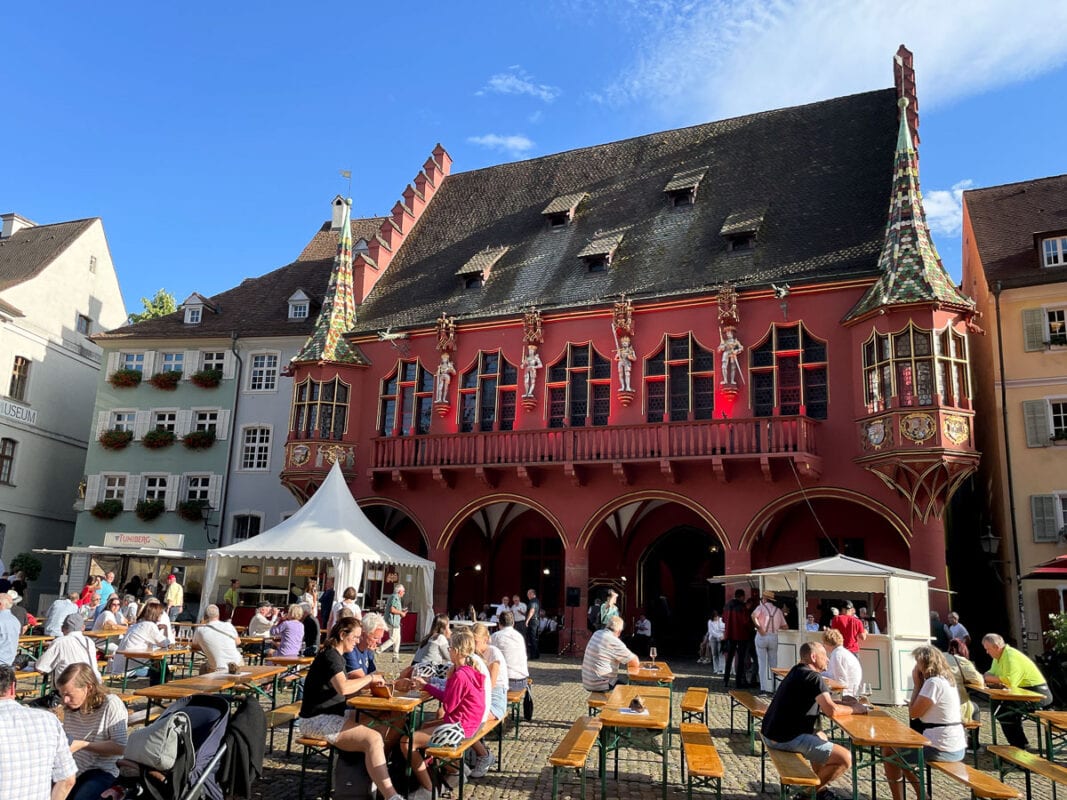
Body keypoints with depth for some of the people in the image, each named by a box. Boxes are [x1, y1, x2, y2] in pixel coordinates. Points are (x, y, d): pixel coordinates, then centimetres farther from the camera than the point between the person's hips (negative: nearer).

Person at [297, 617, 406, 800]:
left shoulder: (336, 655, 15)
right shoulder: (331, 655, -16)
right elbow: (343, 688, -30)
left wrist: (369, 683, 2)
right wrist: (369, 678, -18)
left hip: (331, 715, 10)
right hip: (317, 720, -10)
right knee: (373, 739, -25)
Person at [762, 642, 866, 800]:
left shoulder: (797, 672, 17)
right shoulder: (814, 677, -14)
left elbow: (822, 702, 26)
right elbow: (831, 710, -21)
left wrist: (849, 703, 14)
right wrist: (853, 709, -3)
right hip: (787, 739, -11)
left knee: (822, 737, 33)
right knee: (845, 758, -9)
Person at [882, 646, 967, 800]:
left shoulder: (933, 683, -19)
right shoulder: (946, 680, 12)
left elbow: (913, 713, -12)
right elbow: (920, 710, 14)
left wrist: (917, 684, -7)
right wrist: (920, 684, 9)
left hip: (943, 749, -10)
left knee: (889, 753, 4)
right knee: (899, 746, 25)